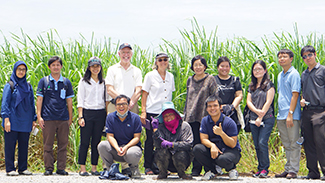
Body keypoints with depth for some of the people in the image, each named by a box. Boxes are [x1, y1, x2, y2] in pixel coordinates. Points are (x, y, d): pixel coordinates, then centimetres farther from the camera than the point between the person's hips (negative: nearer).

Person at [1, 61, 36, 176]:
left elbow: (32, 104, 16)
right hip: (12, 121, -4)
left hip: (25, 122, 4)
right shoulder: (10, 85, 1)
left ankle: (23, 168, 11)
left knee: (24, 145, 5)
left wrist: (33, 119, 10)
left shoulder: (28, 86, 13)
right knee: (10, 145, -2)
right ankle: (10, 169, 2)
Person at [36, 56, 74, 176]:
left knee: (63, 144, 2)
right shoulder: (44, 81, 6)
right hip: (48, 118, -2)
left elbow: (69, 101, 13)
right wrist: (39, 116, -3)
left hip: (63, 118, 2)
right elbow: (39, 99, 5)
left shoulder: (66, 82, 11)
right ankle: (49, 168, 7)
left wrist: (70, 118, 10)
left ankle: (61, 168, 8)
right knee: (48, 145, 0)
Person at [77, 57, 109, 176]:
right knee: (85, 141, -4)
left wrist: (108, 115, 5)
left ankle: (94, 168, 8)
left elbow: (106, 99, 15)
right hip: (87, 112, -3)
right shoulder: (84, 82, 5)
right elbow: (80, 100, 1)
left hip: (100, 114, 3)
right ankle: (82, 168, -1)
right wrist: (80, 117, -7)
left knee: (96, 141, 3)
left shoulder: (103, 82, 14)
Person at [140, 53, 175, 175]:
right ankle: (148, 167, 7)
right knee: (150, 140, -1)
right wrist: (143, 111, -7)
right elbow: (144, 94, 0)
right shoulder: (150, 76, 0)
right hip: (152, 112, -4)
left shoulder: (170, 77, 12)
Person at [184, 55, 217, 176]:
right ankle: (195, 168, 6)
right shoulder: (190, 80, 16)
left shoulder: (210, 79, 2)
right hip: (191, 117, 4)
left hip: (205, 116, -4)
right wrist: (185, 115, 17)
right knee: (194, 142, 1)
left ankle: (197, 169, -1)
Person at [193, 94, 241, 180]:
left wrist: (221, 133, -31)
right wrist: (212, 145, -28)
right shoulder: (205, 121, 0)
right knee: (197, 148, -23)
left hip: (231, 151, -4)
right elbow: (203, 139, -6)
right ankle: (211, 171, -2)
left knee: (222, 160, -39)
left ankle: (232, 169, -1)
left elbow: (233, 144, -15)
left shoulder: (229, 122, -13)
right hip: (213, 150, 4)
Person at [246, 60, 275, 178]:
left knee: (262, 143, -15)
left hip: (267, 118, -6)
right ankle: (260, 169, 11)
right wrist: (256, 111, -12)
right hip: (253, 119, 6)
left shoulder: (269, 84, 0)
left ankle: (265, 169, -7)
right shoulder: (251, 86, 16)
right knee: (257, 145, 5)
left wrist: (260, 117, -12)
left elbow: (268, 102, -8)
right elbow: (249, 101, 8)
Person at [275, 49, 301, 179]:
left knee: (294, 144, -3)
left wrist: (290, 113, -19)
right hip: (281, 116, 8)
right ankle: (287, 169, 17)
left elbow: (295, 95, -13)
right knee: (286, 144, 12)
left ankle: (293, 170, -2)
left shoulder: (294, 74, -8)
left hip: (292, 116, -8)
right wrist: (280, 112, 17)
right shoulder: (280, 75, 17)